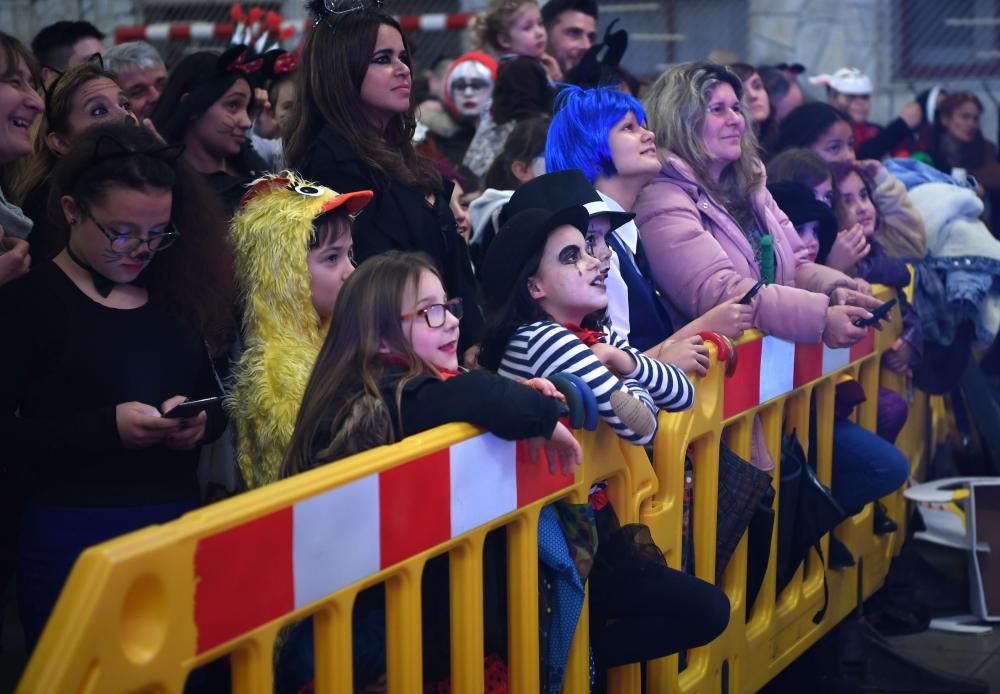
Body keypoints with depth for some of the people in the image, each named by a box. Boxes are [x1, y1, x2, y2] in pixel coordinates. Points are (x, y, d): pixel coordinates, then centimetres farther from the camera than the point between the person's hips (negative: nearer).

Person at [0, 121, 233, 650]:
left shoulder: (175, 295, 11)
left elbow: (215, 401, 16)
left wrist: (201, 422, -7)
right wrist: (108, 427, -22)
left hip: (180, 527, 5)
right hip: (73, 541, -5)